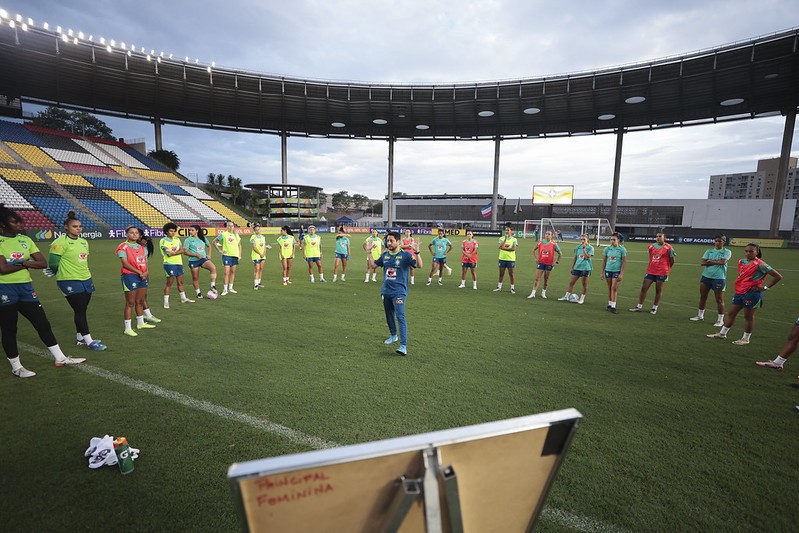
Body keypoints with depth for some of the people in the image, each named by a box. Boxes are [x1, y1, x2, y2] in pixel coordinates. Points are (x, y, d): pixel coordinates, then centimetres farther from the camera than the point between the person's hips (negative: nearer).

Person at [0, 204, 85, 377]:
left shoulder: (25, 240, 7)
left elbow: (43, 263, 0)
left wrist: (20, 262, -12)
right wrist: (26, 263, -7)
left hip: (26, 288, 5)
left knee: (43, 324, 7)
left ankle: (60, 358, 16)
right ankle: (16, 367, 20)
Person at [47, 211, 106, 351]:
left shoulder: (84, 242, 12)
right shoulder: (61, 242, -11)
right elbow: (53, 263, -12)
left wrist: (85, 273, 15)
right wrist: (65, 273, 3)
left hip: (86, 280, 7)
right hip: (70, 282, -7)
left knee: (82, 310, 12)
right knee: (80, 311, -7)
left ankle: (80, 338, 24)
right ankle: (89, 341, -4)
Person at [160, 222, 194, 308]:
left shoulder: (177, 239, 11)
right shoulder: (163, 240, -5)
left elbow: (182, 250, 0)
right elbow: (168, 252, -17)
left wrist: (173, 253, -13)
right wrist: (177, 251, -7)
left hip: (179, 263, 6)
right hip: (170, 264, -6)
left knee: (180, 282, 15)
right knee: (169, 283, -5)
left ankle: (183, 298, 27)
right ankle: (166, 302, 1)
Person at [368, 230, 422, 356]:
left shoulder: (405, 255, -8)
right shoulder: (384, 255, 9)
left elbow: (419, 265, -19)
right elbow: (373, 265, 20)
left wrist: (416, 252, -33)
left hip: (399, 292, -6)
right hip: (385, 291, 7)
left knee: (400, 317, -17)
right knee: (389, 316, 19)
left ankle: (403, 346, -18)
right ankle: (393, 336, 41)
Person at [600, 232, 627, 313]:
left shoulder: (622, 249, -5)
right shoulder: (607, 249, 4)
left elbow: (624, 262, -4)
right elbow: (604, 261, 10)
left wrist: (621, 274, -10)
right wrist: (602, 272, 9)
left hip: (617, 271, -3)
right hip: (608, 270, 3)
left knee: (614, 288, -7)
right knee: (609, 288, 9)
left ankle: (613, 306, -4)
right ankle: (609, 304, 18)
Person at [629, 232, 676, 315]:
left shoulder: (668, 248, -6)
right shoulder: (651, 246, 7)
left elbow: (672, 261, 1)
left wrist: (666, 269, 8)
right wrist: (651, 267, 15)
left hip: (661, 273, -4)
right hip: (650, 271, 4)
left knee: (658, 290, 5)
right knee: (644, 288, 1)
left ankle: (654, 308, 16)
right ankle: (639, 306, 8)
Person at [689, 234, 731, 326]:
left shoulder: (727, 252, -1)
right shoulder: (709, 251, 9)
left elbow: (723, 262, -19)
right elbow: (702, 262, -3)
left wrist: (710, 261, -7)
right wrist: (716, 262, -10)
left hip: (719, 278, -4)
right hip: (706, 276, 4)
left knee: (719, 299, -1)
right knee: (703, 296, 12)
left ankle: (720, 320, 9)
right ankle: (700, 315, 25)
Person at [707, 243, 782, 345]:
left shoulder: (760, 264, -12)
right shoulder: (741, 262, 8)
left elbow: (778, 276, -10)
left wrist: (766, 287, -10)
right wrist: (739, 285, 14)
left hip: (752, 293, -7)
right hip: (739, 292, 7)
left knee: (748, 316, 4)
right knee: (731, 313, 11)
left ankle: (746, 339, 16)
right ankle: (722, 333, 20)